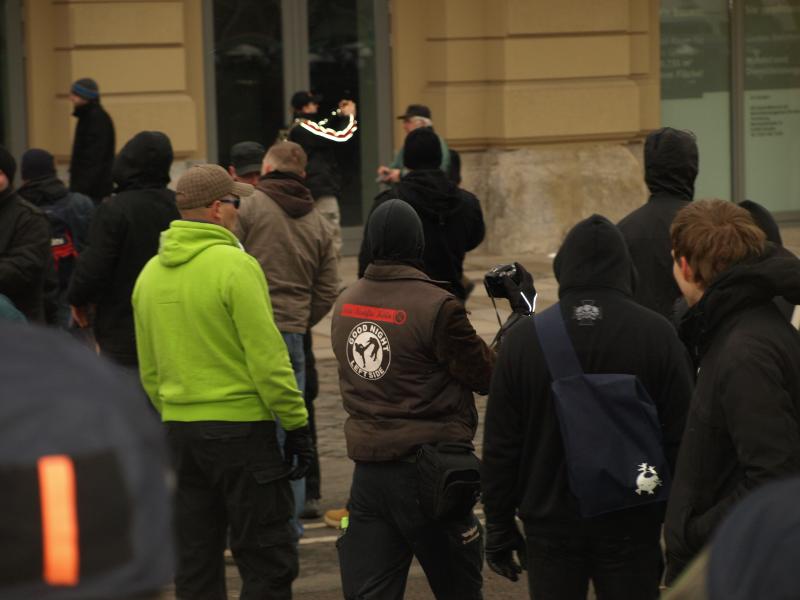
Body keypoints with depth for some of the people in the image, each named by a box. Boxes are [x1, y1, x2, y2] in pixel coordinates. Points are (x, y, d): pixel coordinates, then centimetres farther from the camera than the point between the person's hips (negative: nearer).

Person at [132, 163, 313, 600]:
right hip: (241, 428, -7)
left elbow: (149, 371, 15)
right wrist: (297, 424, -8)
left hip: (179, 431, 7)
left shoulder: (150, 274, 9)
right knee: (268, 564, -1)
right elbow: (267, 358, -15)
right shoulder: (235, 265, -13)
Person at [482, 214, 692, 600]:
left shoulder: (524, 338, -3)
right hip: (631, 530, 0)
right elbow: (680, 439, -4)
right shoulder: (657, 334, -6)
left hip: (550, 527, 1)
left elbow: (499, 447, 0)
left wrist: (499, 530, 9)